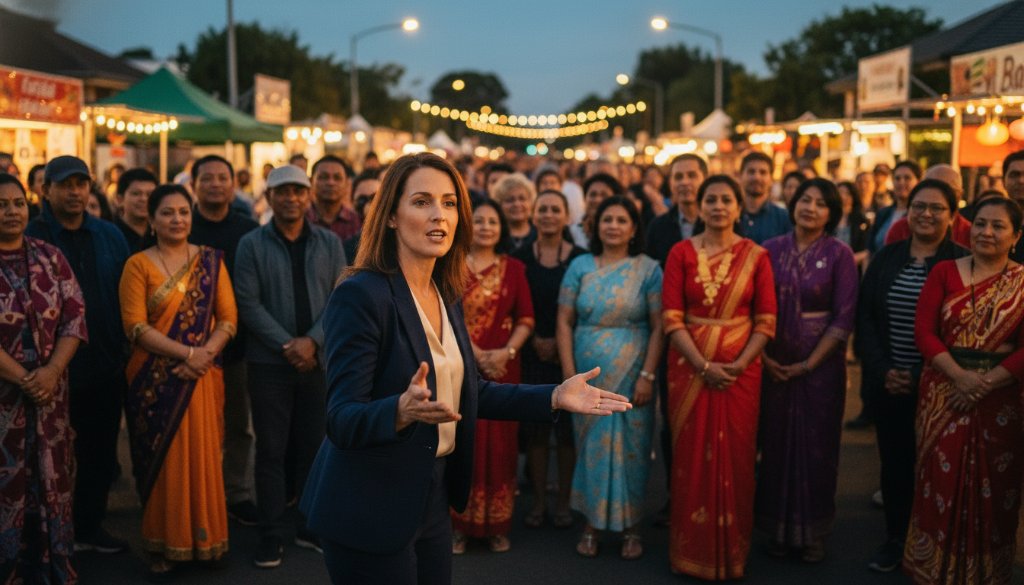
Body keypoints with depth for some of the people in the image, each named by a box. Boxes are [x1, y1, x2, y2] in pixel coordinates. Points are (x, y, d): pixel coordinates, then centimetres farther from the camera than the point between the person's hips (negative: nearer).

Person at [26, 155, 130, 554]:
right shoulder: (29, 238, -6)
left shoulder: (110, 236, 7)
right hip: (56, 371, -4)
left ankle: (90, 527, 30)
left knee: (101, 453, 14)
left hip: (107, 368, 4)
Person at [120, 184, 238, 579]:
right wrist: (186, 352, -17)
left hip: (201, 378, 2)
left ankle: (203, 538, 19)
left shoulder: (210, 261, 6)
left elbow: (228, 318, 1)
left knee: (202, 457, 5)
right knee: (160, 461, 4)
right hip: (155, 379, -1)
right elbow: (135, 326, -9)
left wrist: (206, 354, -16)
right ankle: (165, 545, 15)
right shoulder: (138, 265, 0)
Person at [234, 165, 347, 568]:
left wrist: (312, 341, -12)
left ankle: (310, 527, 21)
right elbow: (248, 303, -6)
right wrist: (287, 345, -13)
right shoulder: (252, 244, 1)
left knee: (314, 446, 8)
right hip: (269, 361, -2)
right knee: (271, 449, 3)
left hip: (319, 360, 2)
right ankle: (272, 535, 12)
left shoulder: (329, 243, 7)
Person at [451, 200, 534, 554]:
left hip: (503, 367, 2)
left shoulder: (514, 269, 7)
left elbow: (526, 320, 3)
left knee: (499, 443, 5)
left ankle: (497, 526, 14)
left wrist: (506, 352, -14)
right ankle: (460, 524, 9)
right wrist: (477, 355, -15)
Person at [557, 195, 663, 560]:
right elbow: (563, 323, 2)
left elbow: (658, 327, -5)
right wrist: (569, 375, -5)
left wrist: (647, 376, -12)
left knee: (630, 447, 4)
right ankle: (592, 523, 18)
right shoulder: (580, 266, 4)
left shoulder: (648, 269, -1)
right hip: (588, 375, 2)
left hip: (632, 375, -2)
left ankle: (630, 526, 16)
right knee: (590, 445, 7)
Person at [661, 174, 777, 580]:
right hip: (690, 368, 0)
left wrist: (738, 365, -14)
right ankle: (692, 551, 19)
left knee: (734, 458, 5)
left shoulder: (755, 256, 1)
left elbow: (766, 321, -1)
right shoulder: (681, 253, 0)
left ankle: (732, 552, 21)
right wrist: (704, 366, -15)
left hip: (740, 370, 0)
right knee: (692, 457, 5)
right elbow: (672, 319, -5)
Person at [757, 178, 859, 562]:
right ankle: (777, 527, 23)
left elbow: (843, 318, -8)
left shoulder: (839, 254, -5)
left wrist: (809, 364, -11)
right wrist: (762, 355, -7)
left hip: (820, 363, -2)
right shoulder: (771, 250, 1)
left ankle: (812, 532, 22)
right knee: (776, 442, 7)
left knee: (816, 446, 7)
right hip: (774, 364, 2)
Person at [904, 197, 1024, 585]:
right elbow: (924, 331, -4)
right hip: (944, 393, 0)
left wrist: (985, 383, -16)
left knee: (992, 487, 8)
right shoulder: (944, 272, 2)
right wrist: (960, 376, -16)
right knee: (940, 480, 6)